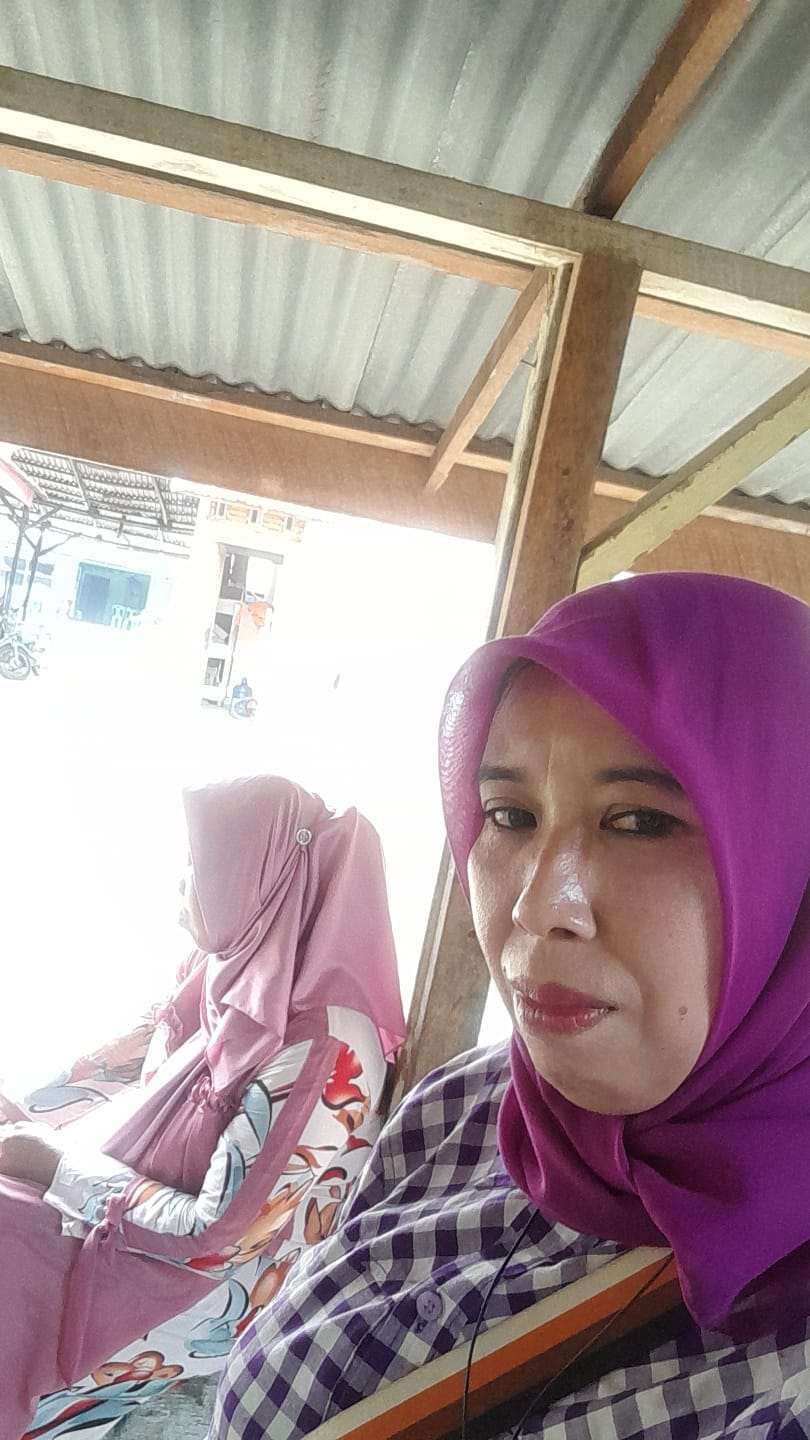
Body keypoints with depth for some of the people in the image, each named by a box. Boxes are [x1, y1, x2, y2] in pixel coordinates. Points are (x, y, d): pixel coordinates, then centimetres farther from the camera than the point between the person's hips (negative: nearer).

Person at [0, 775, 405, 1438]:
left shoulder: (324, 1051, -30)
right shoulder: (245, 978, -4)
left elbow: (219, 1238, -24)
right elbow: (149, 1100, 11)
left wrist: (59, 1167, -15)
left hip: (207, 1289, -7)